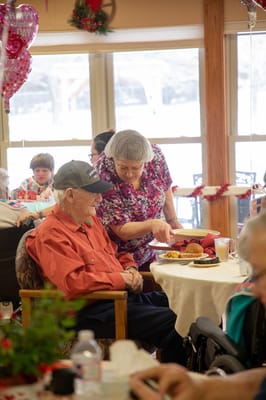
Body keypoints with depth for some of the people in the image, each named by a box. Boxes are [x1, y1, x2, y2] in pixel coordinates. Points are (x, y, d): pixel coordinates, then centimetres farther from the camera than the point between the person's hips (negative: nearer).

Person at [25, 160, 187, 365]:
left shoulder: (91, 220, 18)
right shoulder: (50, 235, -12)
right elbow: (73, 283, -23)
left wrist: (131, 269, 8)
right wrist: (122, 279, -15)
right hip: (92, 312, -10)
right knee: (172, 324, -26)